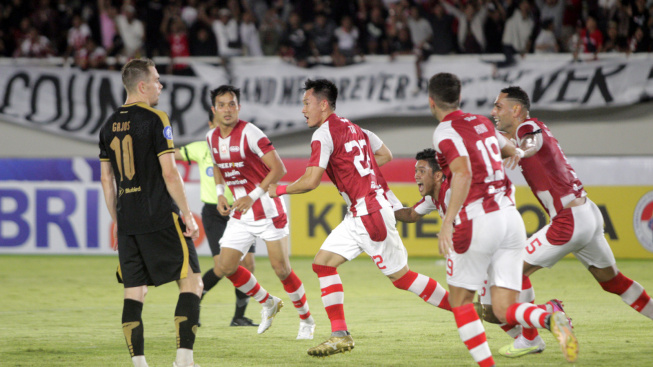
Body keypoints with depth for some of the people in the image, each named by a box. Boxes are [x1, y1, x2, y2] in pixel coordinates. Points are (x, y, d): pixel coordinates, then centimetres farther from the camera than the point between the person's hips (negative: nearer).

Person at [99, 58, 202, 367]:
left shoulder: (110, 125, 12)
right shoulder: (155, 119, -8)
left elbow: (107, 179, 16)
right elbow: (169, 173, -13)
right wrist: (187, 214, -7)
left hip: (127, 222, 6)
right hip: (161, 219, -6)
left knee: (134, 293, 7)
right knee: (191, 282, -1)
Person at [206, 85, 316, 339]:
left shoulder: (249, 133, -18)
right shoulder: (212, 138, 3)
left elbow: (278, 169, -20)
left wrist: (253, 197, -25)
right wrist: (220, 194, 7)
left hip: (268, 211, -6)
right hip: (240, 215, 7)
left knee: (281, 269, -7)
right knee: (224, 268, -1)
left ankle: (306, 319, 13)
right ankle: (268, 303, 21)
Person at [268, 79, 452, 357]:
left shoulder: (324, 134, -13)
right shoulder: (351, 127, 14)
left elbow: (311, 181, -19)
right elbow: (385, 155, 22)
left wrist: (279, 190, -2)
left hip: (371, 214, -10)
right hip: (358, 216, 10)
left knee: (401, 276, -2)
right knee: (323, 263, 6)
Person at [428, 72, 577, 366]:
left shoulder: (445, 132, -6)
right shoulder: (481, 122, 17)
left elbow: (463, 174, -22)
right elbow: (514, 152, 34)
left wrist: (447, 223, -26)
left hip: (477, 221, -6)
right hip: (511, 218, 6)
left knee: (459, 300, 13)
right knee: (504, 310, 3)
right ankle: (551, 320, -27)